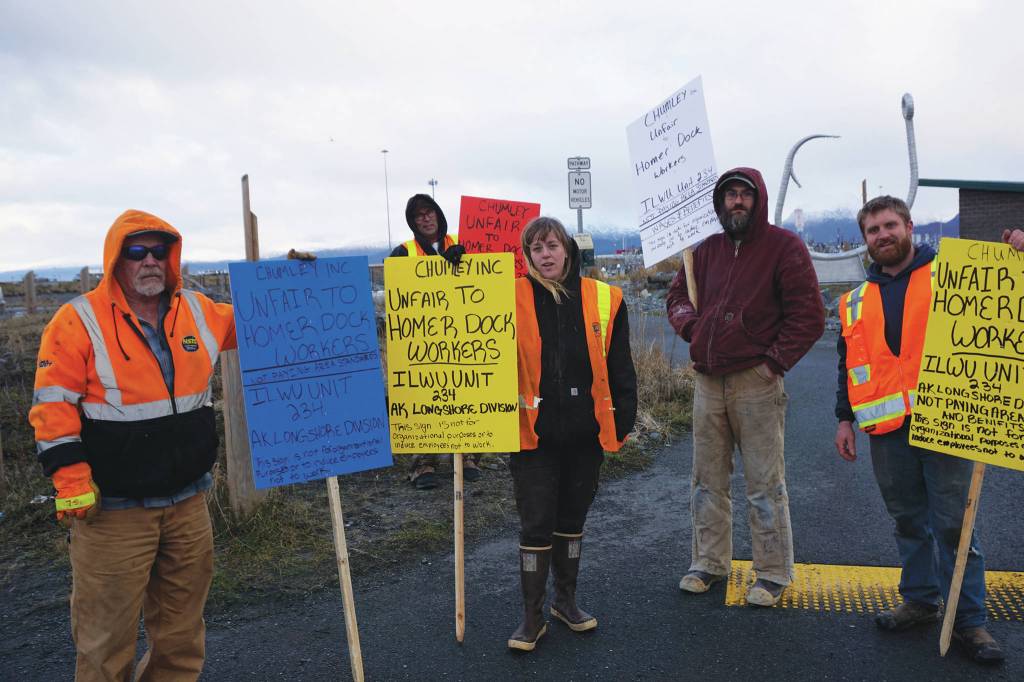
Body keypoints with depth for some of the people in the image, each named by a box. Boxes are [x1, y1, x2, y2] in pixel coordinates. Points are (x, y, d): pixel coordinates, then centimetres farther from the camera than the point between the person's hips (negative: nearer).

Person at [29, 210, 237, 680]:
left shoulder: (198, 311, 6)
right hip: (112, 508, -5)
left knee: (182, 627, 19)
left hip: (188, 503, 5)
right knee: (108, 633, 5)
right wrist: (71, 480, -14)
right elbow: (53, 406, -9)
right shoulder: (79, 320, -9)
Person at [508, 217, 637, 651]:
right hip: (533, 432, -2)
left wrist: (624, 419, 3)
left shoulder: (603, 299, 1)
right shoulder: (514, 298, -3)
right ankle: (532, 616, 19)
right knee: (536, 525, 3)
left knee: (572, 519, 17)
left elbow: (619, 366, 5)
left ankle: (565, 600, 36)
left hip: (586, 432, 2)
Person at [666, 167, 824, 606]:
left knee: (765, 483, 1)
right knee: (707, 479, 13)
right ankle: (710, 562, 26)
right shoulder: (707, 250, 14)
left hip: (756, 381, -6)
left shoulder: (784, 246, -3)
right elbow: (677, 295, 25)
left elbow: (809, 316, -8)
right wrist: (691, 326, 5)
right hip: (707, 381, 6)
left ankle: (773, 574, 14)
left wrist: (775, 361, -12)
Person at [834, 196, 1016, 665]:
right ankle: (921, 600, 28)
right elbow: (849, 366, 18)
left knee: (954, 523, 1)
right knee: (908, 521, 14)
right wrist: (845, 419, 13)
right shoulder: (856, 302, 15)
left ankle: (969, 618, 13)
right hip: (887, 431, 4)